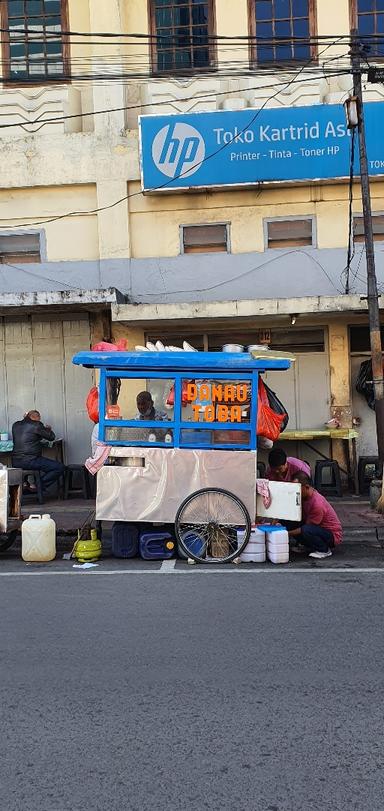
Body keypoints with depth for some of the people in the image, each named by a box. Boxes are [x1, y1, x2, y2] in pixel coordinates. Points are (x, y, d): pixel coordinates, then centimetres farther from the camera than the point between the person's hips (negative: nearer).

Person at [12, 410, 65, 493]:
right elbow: (51, 437, 3)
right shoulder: (36, 425, -6)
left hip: (15, 462, 8)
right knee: (60, 467, -5)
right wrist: (48, 429, 25)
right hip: (29, 461, -8)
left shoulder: (15, 425, 13)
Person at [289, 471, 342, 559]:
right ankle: (309, 546, 7)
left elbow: (307, 528, -22)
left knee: (306, 530, -35)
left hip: (333, 535, -8)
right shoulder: (304, 496, -4)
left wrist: (288, 533, -22)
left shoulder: (317, 503, -29)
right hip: (320, 529, 8)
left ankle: (324, 550, -10)